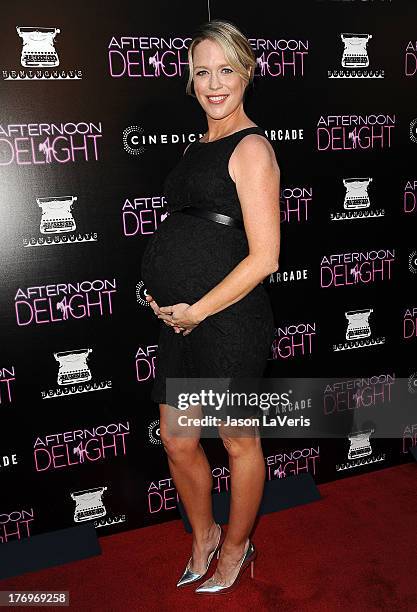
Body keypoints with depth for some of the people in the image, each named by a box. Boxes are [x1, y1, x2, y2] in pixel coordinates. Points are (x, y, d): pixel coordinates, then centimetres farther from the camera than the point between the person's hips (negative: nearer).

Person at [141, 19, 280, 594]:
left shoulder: (251, 148, -10)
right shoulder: (198, 147, 15)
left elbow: (263, 257, -17)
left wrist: (196, 310, -13)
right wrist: (161, 290, 7)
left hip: (229, 317, -8)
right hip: (182, 316, 8)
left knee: (239, 440, 13)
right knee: (177, 441, 16)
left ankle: (236, 547, 38)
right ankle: (203, 534, 43)